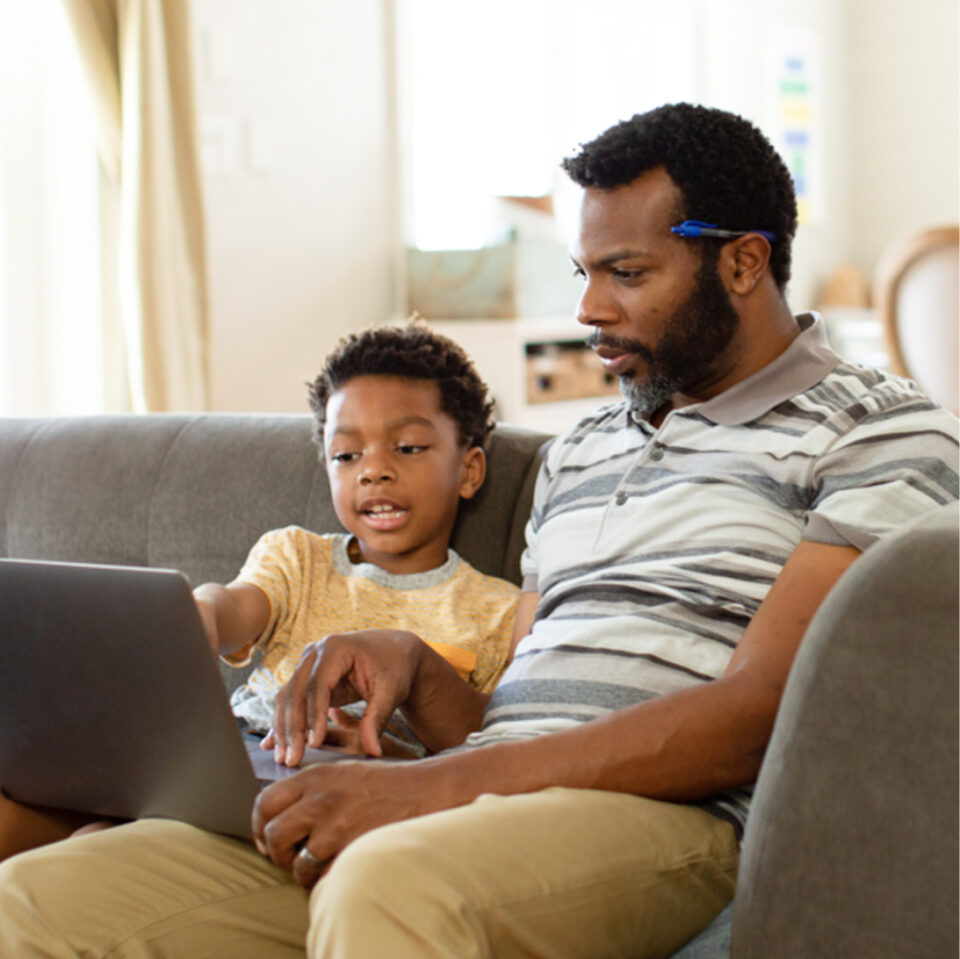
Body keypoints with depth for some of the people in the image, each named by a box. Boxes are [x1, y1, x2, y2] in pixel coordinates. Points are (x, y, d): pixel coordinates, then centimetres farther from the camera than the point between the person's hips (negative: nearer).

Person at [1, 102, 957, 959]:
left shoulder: (881, 432, 4)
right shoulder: (578, 452, 27)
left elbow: (761, 714, -11)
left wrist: (434, 784, -17)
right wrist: (413, 670, 1)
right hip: (474, 813, 6)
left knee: (387, 882, -41)